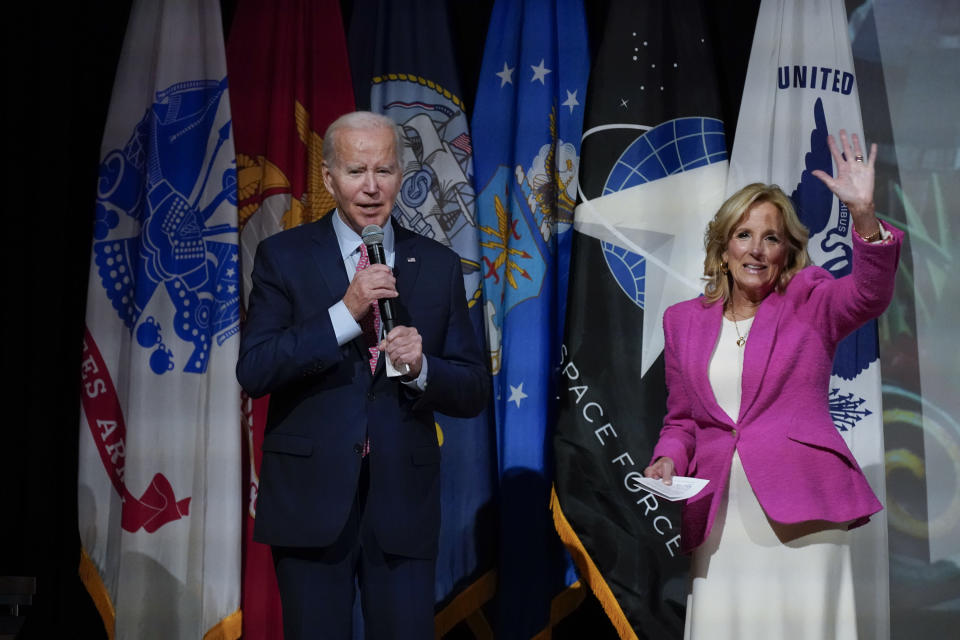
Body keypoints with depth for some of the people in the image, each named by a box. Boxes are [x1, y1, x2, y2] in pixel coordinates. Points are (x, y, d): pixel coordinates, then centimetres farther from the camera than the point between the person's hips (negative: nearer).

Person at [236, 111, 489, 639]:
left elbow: (473, 393, 5)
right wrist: (345, 313, -18)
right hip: (310, 497, -1)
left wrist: (421, 368, -15)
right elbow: (253, 372, -10)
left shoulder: (439, 265, 6)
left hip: (404, 500, 1)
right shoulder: (283, 256, 0)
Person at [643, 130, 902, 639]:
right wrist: (669, 459, 0)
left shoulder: (808, 301, 6)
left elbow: (870, 293, -15)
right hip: (720, 514, 3)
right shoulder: (683, 320, 14)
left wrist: (864, 215, -31)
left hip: (802, 508, -2)